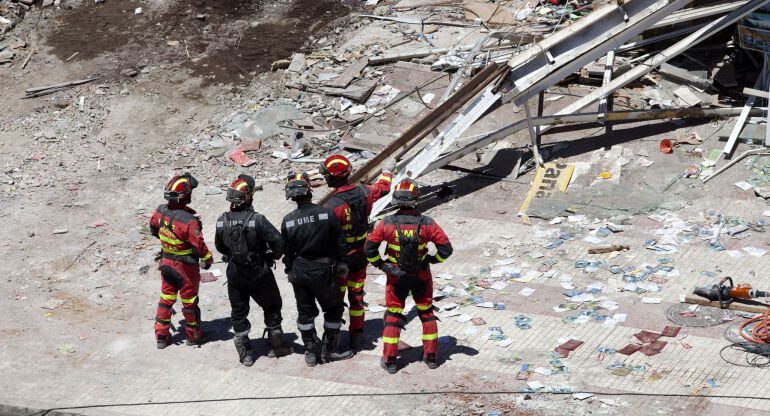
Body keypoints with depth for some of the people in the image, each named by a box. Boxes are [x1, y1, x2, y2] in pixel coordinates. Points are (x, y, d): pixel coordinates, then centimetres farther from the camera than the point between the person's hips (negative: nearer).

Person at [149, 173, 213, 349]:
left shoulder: (160, 211, -11)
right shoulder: (188, 221, -32)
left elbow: (153, 228, 8)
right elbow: (199, 244, -26)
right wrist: (207, 259, -7)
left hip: (166, 262, 5)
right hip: (185, 268, -5)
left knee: (166, 298, 20)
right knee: (189, 301, 14)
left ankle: (161, 335, 28)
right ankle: (193, 335, 31)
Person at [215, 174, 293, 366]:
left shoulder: (222, 221, -9)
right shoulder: (257, 220, -23)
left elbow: (220, 246, 5)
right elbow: (278, 241, -25)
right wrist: (275, 255, -3)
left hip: (235, 274, 3)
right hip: (259, 273, -3)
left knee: (238, 313, 15)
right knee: (272, 308, 17)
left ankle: (245, 354, 18)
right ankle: (276, 346, 26)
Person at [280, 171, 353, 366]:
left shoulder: (288, 221, -8)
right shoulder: (326, 214, -14)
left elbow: (286, 250, 2)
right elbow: (339, 242, -7)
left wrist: (290, 271, 16)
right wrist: (341, 263, 8)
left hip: (299, 272, 3)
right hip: (322, 271, -3)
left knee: (305, 312, 16)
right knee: (334, 309, 14)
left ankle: (311, 351, 21)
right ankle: (329, 350, 17)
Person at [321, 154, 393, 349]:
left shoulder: (332, 206, -26)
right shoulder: (363, 192, -8)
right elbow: (383, 188, 15)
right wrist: (386, 175, 36)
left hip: (340, 258, -5)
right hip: (361, 254, 5)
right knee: (356, 295, 17)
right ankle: (356, 335, 25)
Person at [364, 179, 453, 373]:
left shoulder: (387, 223, -18)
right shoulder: (427, 223, -17)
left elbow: (369, 248, -11)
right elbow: (446, 248, -13)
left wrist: (380, 264, 5)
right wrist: (433, 259, 6)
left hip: (396, 277, -1)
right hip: (421, 277, 1)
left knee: (392, 316, 13)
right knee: (427, 313, 19)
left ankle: (389, 360, 15)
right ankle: (431, 356, 26)